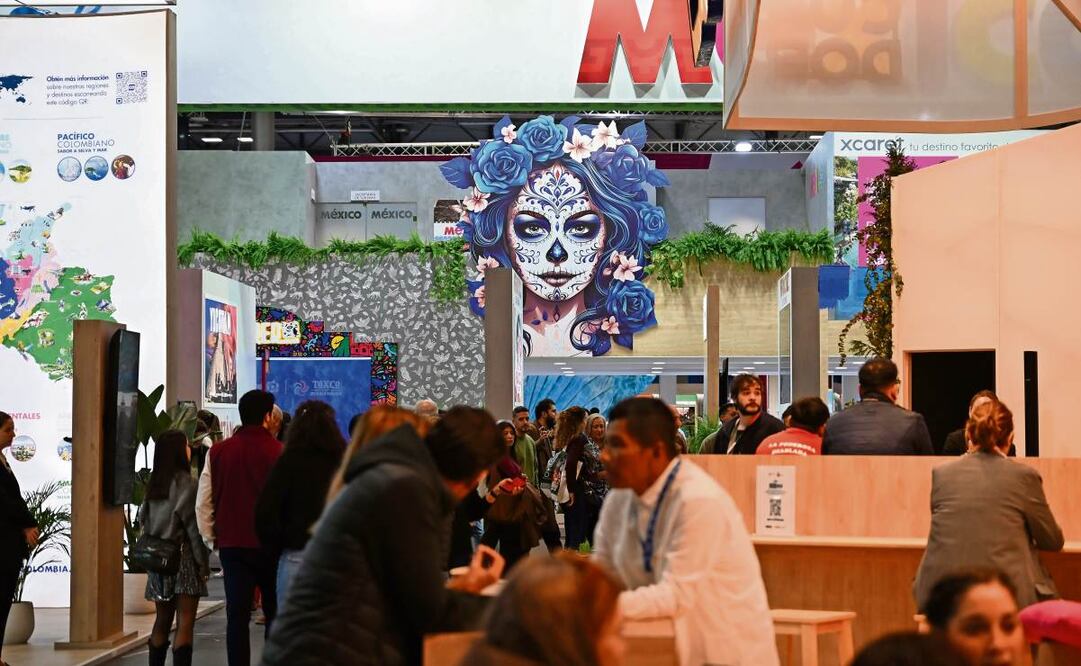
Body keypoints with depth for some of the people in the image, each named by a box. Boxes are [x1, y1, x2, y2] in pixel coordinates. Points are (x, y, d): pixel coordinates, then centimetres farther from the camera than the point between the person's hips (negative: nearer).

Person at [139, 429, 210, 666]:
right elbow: (192, 524, -12)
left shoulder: (153, 484, 7)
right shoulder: (186, 482, -10)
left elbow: (144, 520, 9)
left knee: (162, 621, 13)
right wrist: (203, 561, -6)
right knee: (185, 623, -5)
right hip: (182, 557, -6)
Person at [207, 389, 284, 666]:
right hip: (269, 544, -2)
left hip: (231, 542, 3)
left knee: (237, 614, 3)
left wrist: (212, 536, 13)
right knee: (275, 612, 11)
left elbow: (205, 500, 4)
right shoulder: (278, 452, -10)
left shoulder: (218, 451, 2)